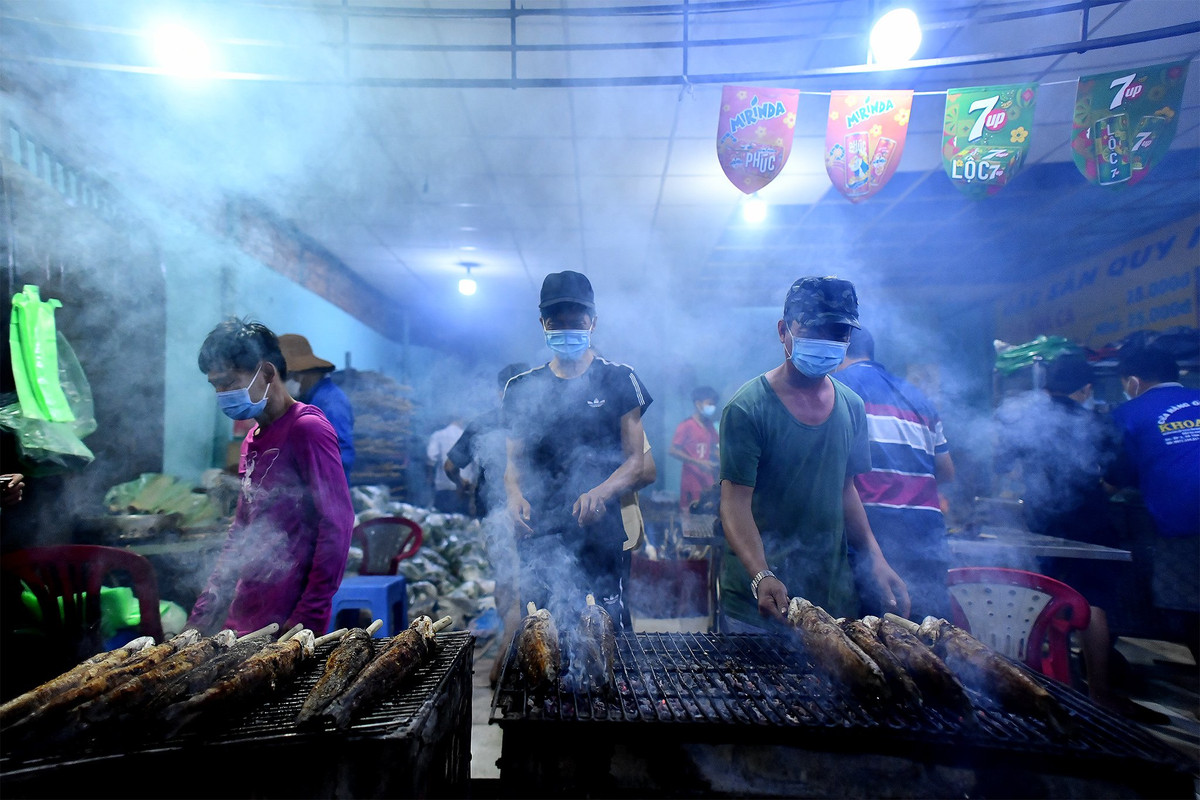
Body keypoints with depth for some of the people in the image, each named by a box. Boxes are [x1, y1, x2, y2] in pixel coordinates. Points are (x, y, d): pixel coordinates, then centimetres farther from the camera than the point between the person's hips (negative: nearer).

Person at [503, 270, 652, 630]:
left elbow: (636, 461, 1)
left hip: (600, 536, -2)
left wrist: (601, 492, -19)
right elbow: (514, 461, 14)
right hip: (538, 538, 2)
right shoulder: (522, 388, 12)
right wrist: (515, 495, -8)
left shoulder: (618, 380, 5)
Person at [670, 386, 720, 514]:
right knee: (689, 514, -2)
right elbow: (673, 450, -13)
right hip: (691, 479, -6)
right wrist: (698, 462, -18)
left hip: (708, 480, 6)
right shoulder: (686, 426, -11)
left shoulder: (710, 427, 10)